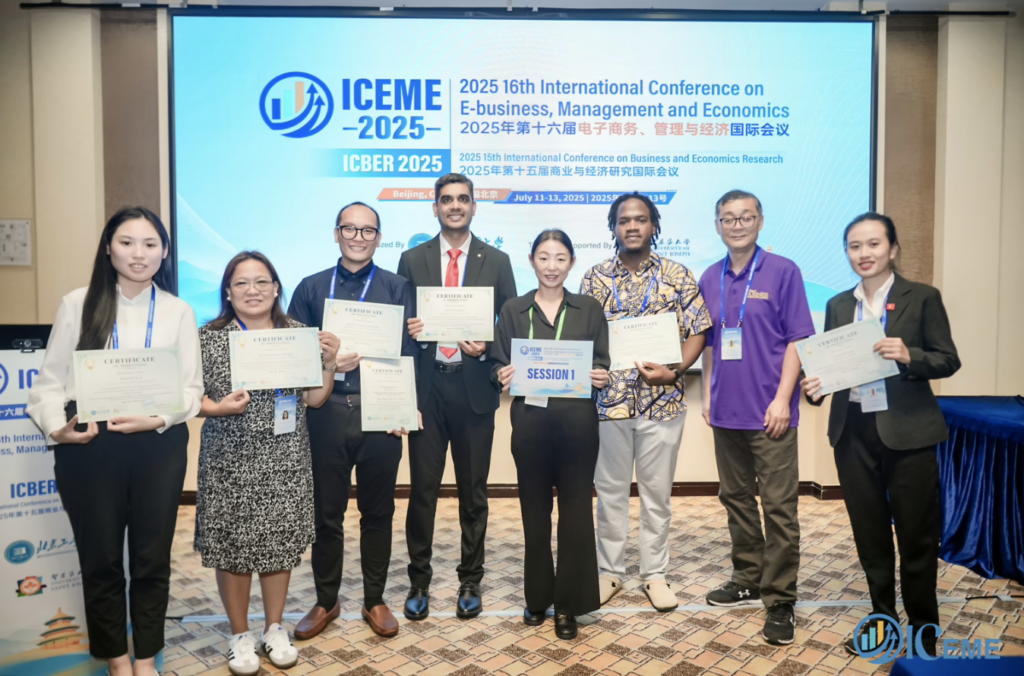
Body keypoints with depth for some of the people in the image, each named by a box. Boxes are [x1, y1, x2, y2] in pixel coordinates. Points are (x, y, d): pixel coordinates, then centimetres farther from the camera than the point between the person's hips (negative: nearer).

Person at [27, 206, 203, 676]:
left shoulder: (178, 312, 6)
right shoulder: (78, 304, 3)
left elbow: (191, 387, 0)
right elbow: (50, 381, 2)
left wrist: (156, 418, -17)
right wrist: (57, 426, -16)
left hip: (159, 446, 1)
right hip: (89, 446, 0)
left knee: (152, 558, 10)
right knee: (100, 559, 10)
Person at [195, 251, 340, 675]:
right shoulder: (210, 338, -2)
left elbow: (315, 399, 4)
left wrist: (329, 363, -11)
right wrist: (219, 408, -19)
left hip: (285, 461, 2)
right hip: (230, 462, -1)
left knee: (280, 541, 10)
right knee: (233, 545, 5)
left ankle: (275, 629, 30)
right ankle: (240, 636, 26)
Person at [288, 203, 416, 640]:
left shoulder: (397, 288, 6)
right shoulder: (311, 288, 9)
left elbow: (408, 353, 1)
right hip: (326, 412, 1)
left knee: (377, 510, 10)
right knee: (326, 511, 10)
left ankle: (374, 600, 26)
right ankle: (326, 601, 28)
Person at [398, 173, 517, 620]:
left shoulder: (497, 261, 5)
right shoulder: (412, 259, 7)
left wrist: (488, 347, -13)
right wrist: (408, 329, -14)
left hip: (474, 387, 0)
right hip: (426, 386, 0)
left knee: (474, 491, 10)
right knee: (422, 488, 6)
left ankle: (471, 581, 26)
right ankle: (419, 581, 23)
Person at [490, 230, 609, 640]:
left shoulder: (589, 309, 6)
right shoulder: (513, 310, 7)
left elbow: (602, 364, 6)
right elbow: (498, 364, 6)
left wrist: (601, 376, -15)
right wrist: (502, 376, -15)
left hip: (577, 420, 0)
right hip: (530, 419, 1)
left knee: (575, 508, 2)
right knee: (534, 508, 9)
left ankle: (568, 602, 17)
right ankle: (537, 595, 26)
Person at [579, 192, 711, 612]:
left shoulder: (678, 276, 1)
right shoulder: (595, 278, 4)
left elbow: (697, 332, 0)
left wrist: (674, 371, -15)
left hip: (662, 401, 0)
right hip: (609, 399, 1)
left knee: (657, 491, 10)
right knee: (610, 490, 10)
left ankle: (655, 573, 25)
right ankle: (609, 570, 26)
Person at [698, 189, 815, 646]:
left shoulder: (782, 272, -4)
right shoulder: (711, 278, 10)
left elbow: (797, 340, -7)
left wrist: (782, 399, -13)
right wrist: (707, 394, 10)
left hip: (769, 411, -5)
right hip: (726, 411, 5)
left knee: (779, 505, -1)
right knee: (736, 498, 15)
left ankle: (780, 600, 11)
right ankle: (749, 581, 31)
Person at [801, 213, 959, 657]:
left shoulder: (922, 297, -2)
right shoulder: (838, 305, 9)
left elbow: (948, 360, -4)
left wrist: (909, 356, -22)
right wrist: (815, 386, -10)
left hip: (907, 432, -3)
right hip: (853, 432, 4)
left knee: (916, 535, 5)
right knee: (869, 533, 13)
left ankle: (923, 633, 23)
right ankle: (882, 620, 31)